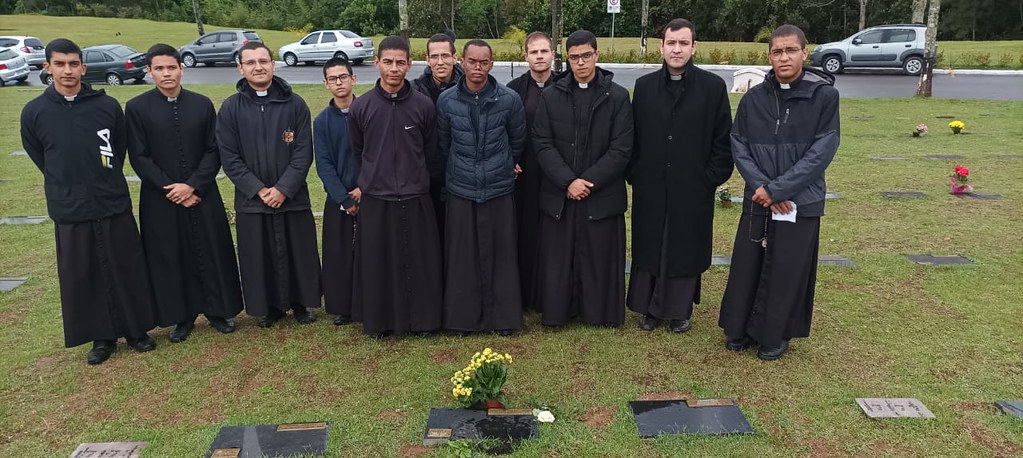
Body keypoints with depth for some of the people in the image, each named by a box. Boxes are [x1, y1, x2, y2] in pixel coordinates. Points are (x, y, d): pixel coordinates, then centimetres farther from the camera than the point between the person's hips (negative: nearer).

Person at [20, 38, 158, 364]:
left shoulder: (108, 106, -2)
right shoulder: (33, 112, -1)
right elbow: (39, 158, 11)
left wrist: (106, 182, 11)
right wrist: (68, 187, 11)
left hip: (115, 205, 0)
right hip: (69, 212, 1)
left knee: (127, 271, 7)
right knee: (81, 277, 8)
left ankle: (137, 329, 22)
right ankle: (102, 336, 23)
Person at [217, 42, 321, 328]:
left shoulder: (294, 104, -1)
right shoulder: (230, 108, 1)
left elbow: (303, 152, -5)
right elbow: (230, 158, -2)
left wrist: (283, 189, -13)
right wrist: (259, 189, -11)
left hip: (293, 198, 0)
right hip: (251, 201, 1)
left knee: (299, 253, 8)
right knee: (259, 256, 8)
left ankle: (300, 303, 26)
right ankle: (269, 306, 26)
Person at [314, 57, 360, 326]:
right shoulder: (322, 121, 3)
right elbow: (324, 165, -1)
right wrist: (345, 200, -9)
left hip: (369, 195, -1)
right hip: (338, 200, 2)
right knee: (339, 254, 6)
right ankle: (342, 307, 20)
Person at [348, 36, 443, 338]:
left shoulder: (424, 106, -2)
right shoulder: (360, 107, -1)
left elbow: (432, 154, 7)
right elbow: (357, 153, 11)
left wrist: (422, 183, 11)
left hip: (416, 200, 0)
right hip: (375, 201, 1)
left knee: (420, 263, 6)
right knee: (376, 264, 8)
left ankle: (422, 319, 22)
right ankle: (378, 321, 24)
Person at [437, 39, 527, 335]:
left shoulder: (510, 100, -5)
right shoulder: (446, 101, -2)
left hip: (499, 189, -1)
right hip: (461, 191, 1)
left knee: (500, 255, 5)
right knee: (462, 256, 5)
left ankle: (502, 316, 17)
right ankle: (464, 316, 18)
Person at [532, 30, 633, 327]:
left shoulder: (617, 97, 0)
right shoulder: (551, 96, 5)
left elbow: (621, 150, -5)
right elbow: (542, 144, -1)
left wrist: (588, 182, -12)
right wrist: (568, 182, -12)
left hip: (602, 196, -1)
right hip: (558, 195, 2)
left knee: (599, 259, 6)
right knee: (558, 258, 7)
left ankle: (599, 313, 22)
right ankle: (557, 311, 22)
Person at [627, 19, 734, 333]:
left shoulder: (713, 86, -1)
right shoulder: (644, 86, 5)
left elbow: (723, 140, -1)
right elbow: (633, 136, 7)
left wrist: (711, 179, -6)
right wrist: (634, 175, 1)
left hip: (693, 189, -1)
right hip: (650, 188, 2)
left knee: (687, 249, 7)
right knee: (648, 247, 9)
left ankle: (680, 310, 23)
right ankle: (648, 307, 24)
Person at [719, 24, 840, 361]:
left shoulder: (824, 96, -7)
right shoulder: (754, 98, 2)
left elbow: (822, 151, -12)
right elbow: (738, 146, 2)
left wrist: (777, 189, -15)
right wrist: (761, 186, -12)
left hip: (801, 202, -2)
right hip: (757, 200, 3)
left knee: (787, 271, 5)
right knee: (746, 265, 7)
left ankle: (776, 336, 23)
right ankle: (739, 329, 25)